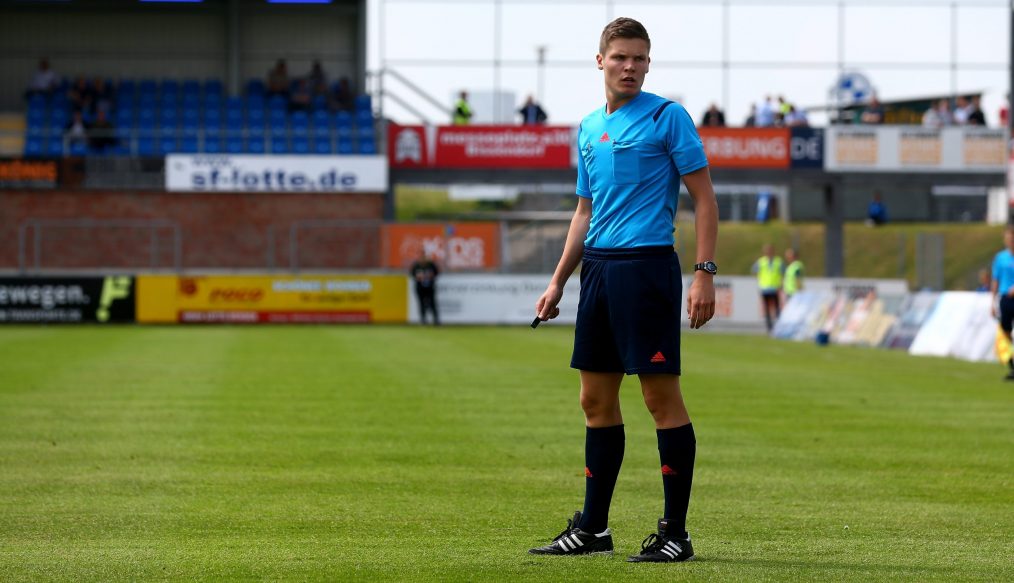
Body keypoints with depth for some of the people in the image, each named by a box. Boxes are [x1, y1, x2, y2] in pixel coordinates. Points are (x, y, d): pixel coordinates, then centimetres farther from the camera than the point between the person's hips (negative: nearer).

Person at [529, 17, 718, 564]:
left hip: (647, 265, -7)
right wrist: (558, 281, 19)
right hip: (597, 267, 7)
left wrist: (705, 273, -14)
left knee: (661, 396, -6)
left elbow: (704, 197, -6)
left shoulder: (667, 117, -4)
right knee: (596, 399, 10)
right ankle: (592, 528, 18)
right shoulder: (589, 128, 16)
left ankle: (675, 533, -2)